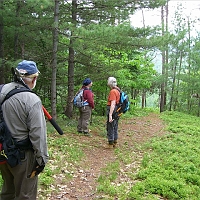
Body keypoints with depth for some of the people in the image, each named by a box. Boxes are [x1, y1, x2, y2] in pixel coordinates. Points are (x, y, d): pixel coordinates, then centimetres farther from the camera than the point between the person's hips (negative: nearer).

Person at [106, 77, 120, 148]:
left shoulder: (113, 91, -18)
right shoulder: (117, 90, 12)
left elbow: (113, 104, -25)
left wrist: (110, 115, -28)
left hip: (112, 111, -9)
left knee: (110, 128, -2)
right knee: (115, 128, 15)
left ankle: (110, 144, 3)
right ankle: (114, 142, 23)